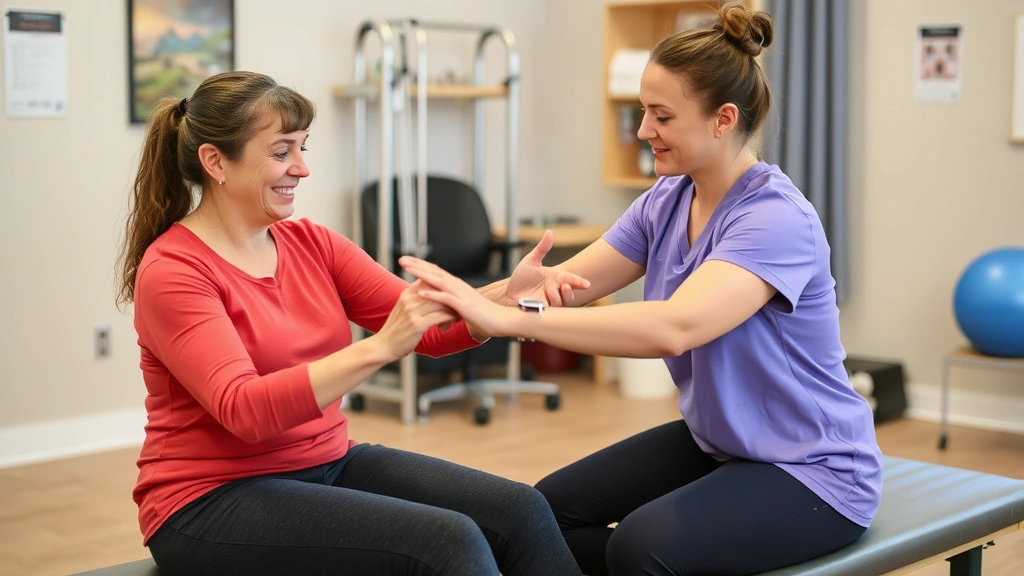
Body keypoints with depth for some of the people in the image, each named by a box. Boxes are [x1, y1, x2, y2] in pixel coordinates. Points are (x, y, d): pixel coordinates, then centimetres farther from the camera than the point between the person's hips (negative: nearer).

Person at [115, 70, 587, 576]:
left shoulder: (311, 244, 6)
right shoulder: (171, 272, -13)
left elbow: (431, 328, -1)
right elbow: (244, 410, -27)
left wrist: (506, 295, -20)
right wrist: (378, 348, -36)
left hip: (328, 467, 7)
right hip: (215, 501, -6)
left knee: (518, 512, -12)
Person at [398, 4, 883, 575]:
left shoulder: (777, 219, -26)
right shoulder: (667, 202, 0)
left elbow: (673, 328, -41)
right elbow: (566, 284, -3)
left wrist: (511, 319, -44)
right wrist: (466, 301, -20)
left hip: (814, 469, -8)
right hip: (713, 442, 8)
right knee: (554, 508, -5)